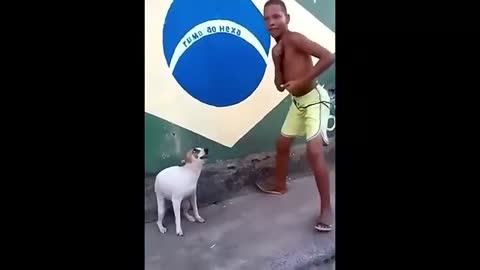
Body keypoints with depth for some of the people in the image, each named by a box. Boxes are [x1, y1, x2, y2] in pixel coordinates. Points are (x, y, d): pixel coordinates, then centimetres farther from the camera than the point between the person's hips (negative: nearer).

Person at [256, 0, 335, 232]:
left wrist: (302, 81, -25)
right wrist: (277, 60, -7)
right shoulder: (277, 48, 7)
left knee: (314, 150, -19)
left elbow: (328, 57, -27)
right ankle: (279, 185, 40)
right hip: (298, 102, 9)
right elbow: (280, 85, 7)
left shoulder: (295, 39, -16)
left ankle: (326, 208, -7)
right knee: (282, 143, 17)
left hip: (314, 99, -9)